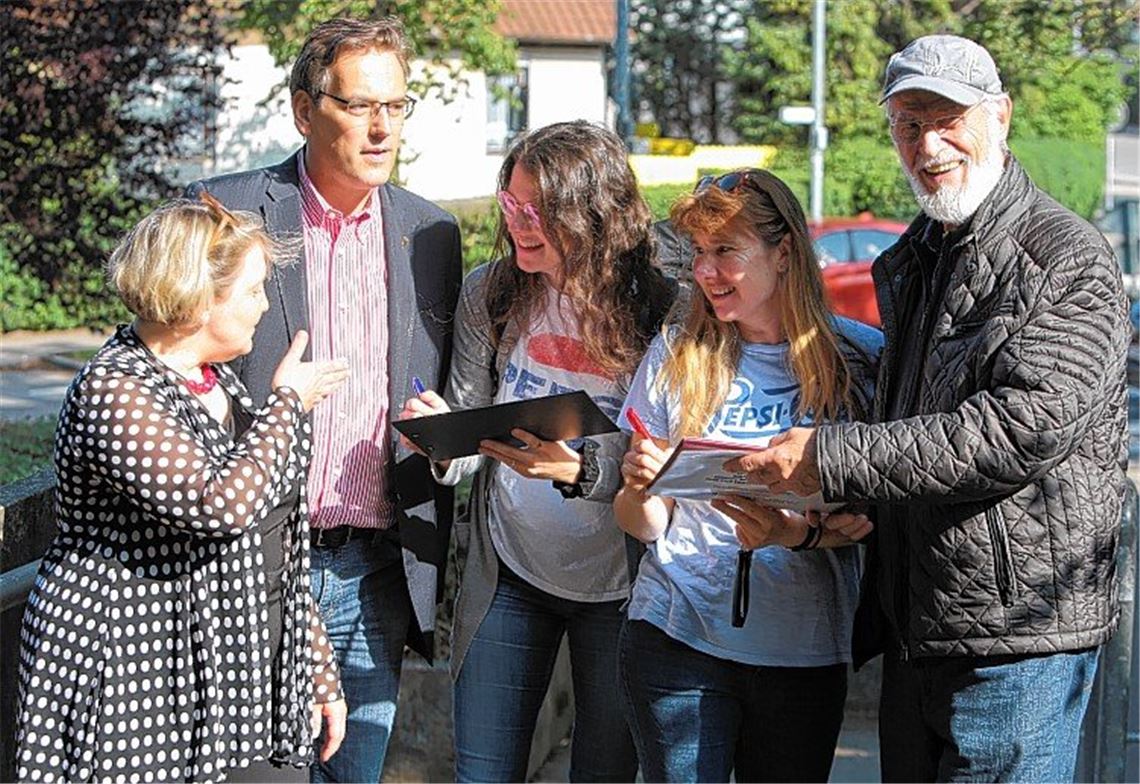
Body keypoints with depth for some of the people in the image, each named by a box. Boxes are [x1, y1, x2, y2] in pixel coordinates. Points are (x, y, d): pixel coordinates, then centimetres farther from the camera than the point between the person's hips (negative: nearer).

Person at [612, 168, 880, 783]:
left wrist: (795, 533, -22)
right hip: (679, 635, 0)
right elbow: (644, 526, 7)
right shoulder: (675, 357, 4)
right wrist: (639, 490, -16)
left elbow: (866, 518, -2)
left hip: (805, 651, 0)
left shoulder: (860, 358, 0)